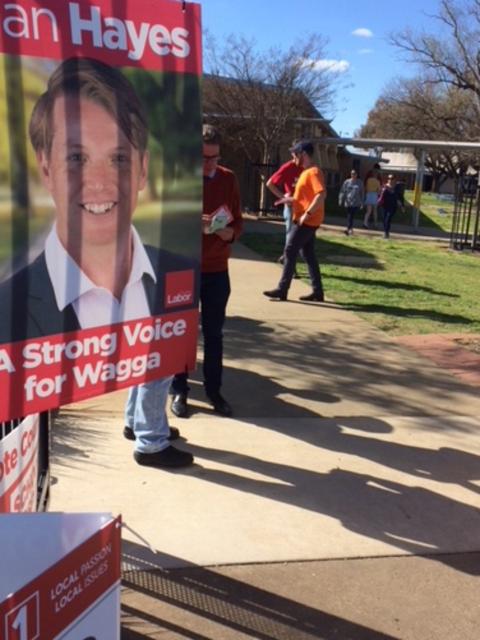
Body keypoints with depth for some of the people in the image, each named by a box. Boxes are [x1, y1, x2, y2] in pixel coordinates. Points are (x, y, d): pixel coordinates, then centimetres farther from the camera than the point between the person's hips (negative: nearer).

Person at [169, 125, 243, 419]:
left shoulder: (229, 179, 5)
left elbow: (238, 221, 7)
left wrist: (230, 232, -15)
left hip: (217, 269, 2)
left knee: (214, 332, 8)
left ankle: (214, 390, 19)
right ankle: (179, 391, 16)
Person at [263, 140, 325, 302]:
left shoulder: (313, 172, -14)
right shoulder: (307, 172, 18)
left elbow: (321, 194, -26)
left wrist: (307, 213, -26)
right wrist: (291, 199, 15)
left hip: (307, 221, -10)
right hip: (306, 221, 10)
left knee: (290, 252, -6)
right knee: (309, 255, 10)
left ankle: (282, 290, -2)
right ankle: (317, 291, 13)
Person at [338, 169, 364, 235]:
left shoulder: (360, 183, 6)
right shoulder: (347, 182, 4)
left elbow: (362, 193, 9)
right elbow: (342, 191, 3)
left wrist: (361, 202, 8)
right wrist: (341, 200, -3)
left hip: (356, 203, -2)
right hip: (348, 202, 2)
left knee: (351, 216, -15)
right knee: (349, 216, 8)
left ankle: (348, 229, -21)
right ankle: (350, 229, 20)